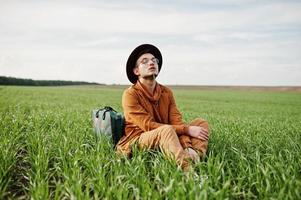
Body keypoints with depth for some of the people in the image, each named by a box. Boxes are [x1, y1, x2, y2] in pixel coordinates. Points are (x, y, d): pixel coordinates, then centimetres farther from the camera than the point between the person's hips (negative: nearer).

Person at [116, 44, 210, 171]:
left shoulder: (167, 92, 7)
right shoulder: (130, 94, -10)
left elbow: (177, 122, -3)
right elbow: (149, 126, -19)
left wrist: (187, 147, -23)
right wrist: (187, 129, -20)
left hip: (165, 141, 6)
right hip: (137, 142, -6)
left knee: (201, 123, -6)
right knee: (166, 130, -35)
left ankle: (195, 159, -33)